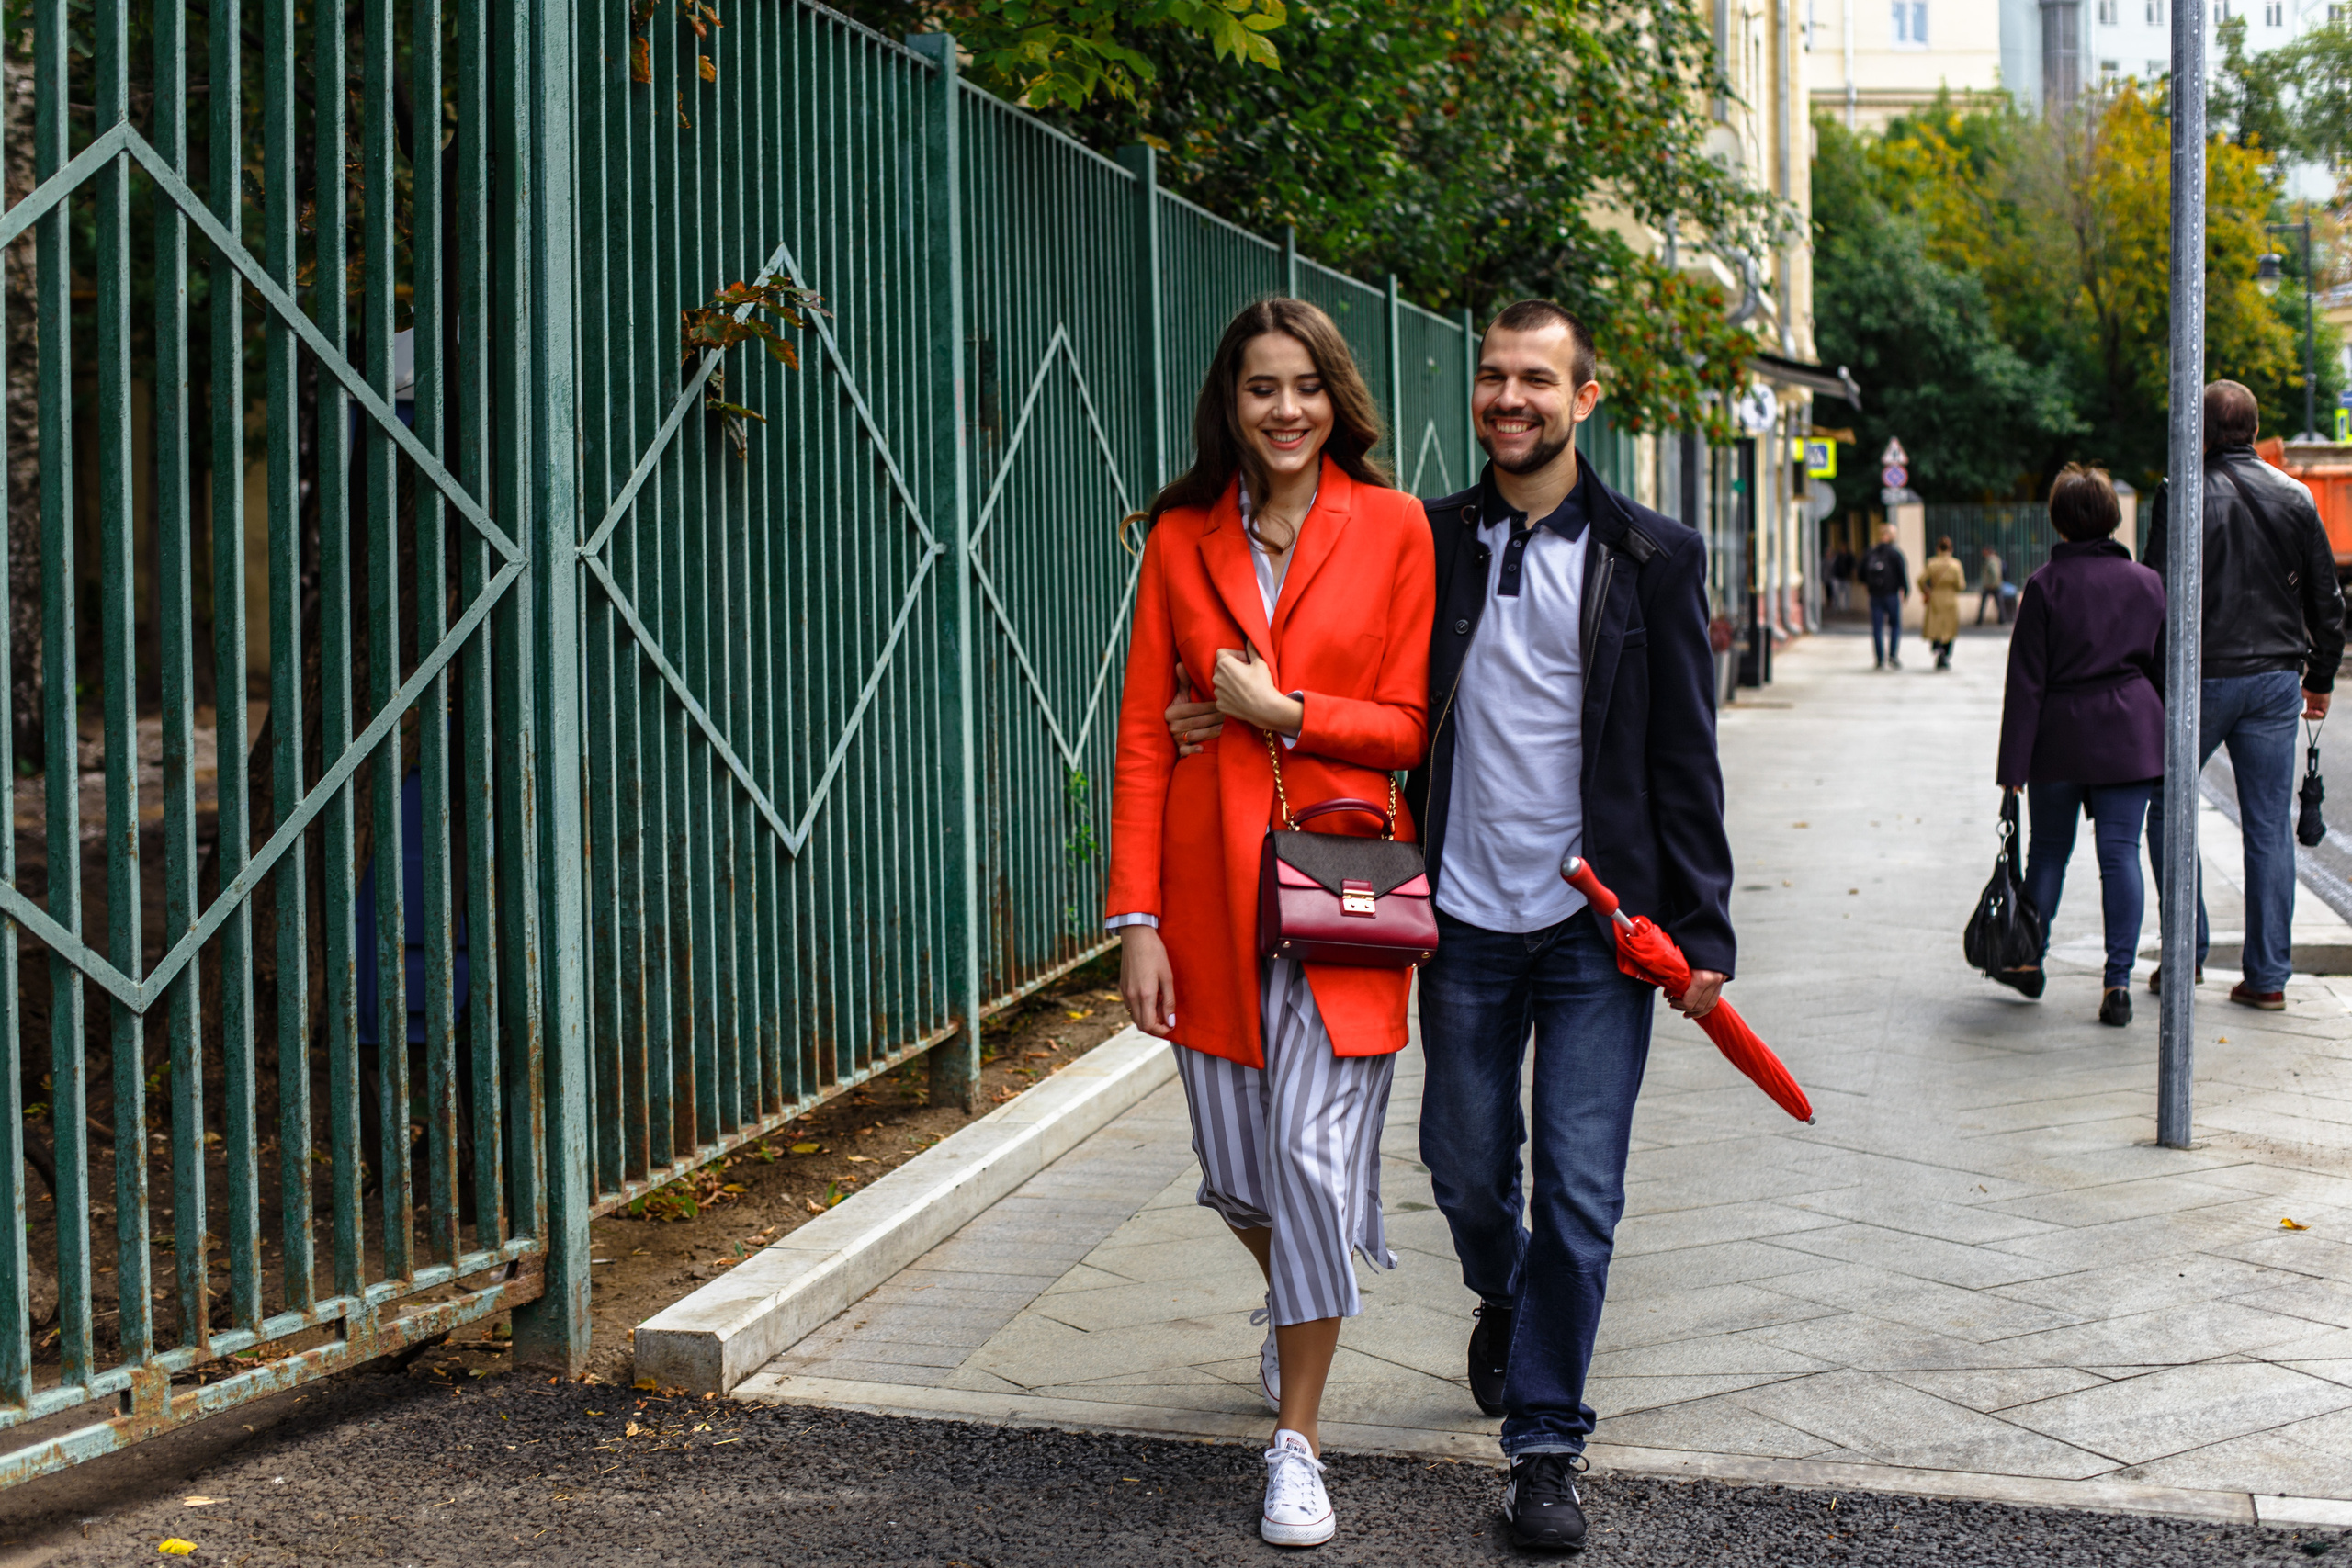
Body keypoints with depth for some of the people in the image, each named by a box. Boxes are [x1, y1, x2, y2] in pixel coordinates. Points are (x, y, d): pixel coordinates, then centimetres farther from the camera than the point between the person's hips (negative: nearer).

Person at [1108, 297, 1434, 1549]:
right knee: (1236, 1165, 9)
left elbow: (1414, 726, -1)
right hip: (1210, 885, 2)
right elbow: (1144, 739, 2)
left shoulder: (1391, 527, -1)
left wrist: (1282, 712, -13)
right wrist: (1137, 918, -3)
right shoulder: (1182, 540, 4)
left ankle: (1297, 1440, 8)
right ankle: (1289, 1305, 44)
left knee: (1315, 1151, -7)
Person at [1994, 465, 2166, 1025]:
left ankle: (2029, 961, 28)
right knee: (2120, 853, 0)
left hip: (2060, 736, -1)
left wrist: (2013, 764, -6)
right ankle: (2118, 982, -7)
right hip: (2130, 737, 2)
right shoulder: (2148, 583, 4)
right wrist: (2165, 745, 21)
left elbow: (2026, 681, -8)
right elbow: (2165, 669, 11)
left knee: (2049, 849, 14)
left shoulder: (2045, 585, -7)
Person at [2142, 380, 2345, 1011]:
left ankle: (2187, 952, 9)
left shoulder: (2184, 498, -9)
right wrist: (2320, 677, 21)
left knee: (2167, 810, 12)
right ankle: (2268, 975, 6)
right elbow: (2327, 600, 11)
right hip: (2276, 680, 4)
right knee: (2270, 828, 5)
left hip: (2203, 677, -4)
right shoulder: (2295, 498, 5)